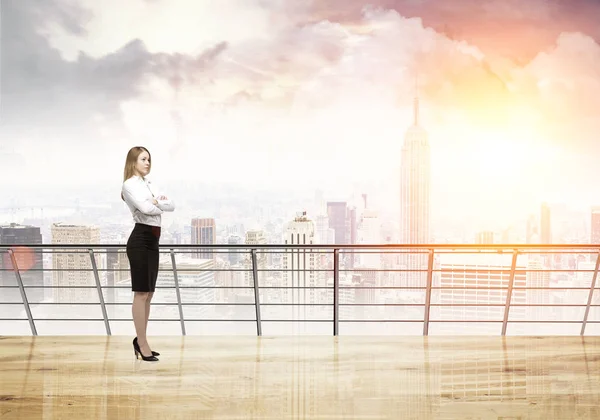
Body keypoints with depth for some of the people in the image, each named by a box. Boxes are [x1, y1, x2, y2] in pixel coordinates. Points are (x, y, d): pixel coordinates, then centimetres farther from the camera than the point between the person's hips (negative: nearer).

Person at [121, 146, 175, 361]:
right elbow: (145, 208, -21)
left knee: (148, 294, 12)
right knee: (141, 294, -5)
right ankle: (142, 344, 0)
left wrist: (157, 201, -9)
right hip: (140, 240, -9)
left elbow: (171, 206, 10)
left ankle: (140, 340, 21)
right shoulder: (130, 184, -6)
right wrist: (161, 201, -2)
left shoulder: (148, 184, 19)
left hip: (152, 241, 9)